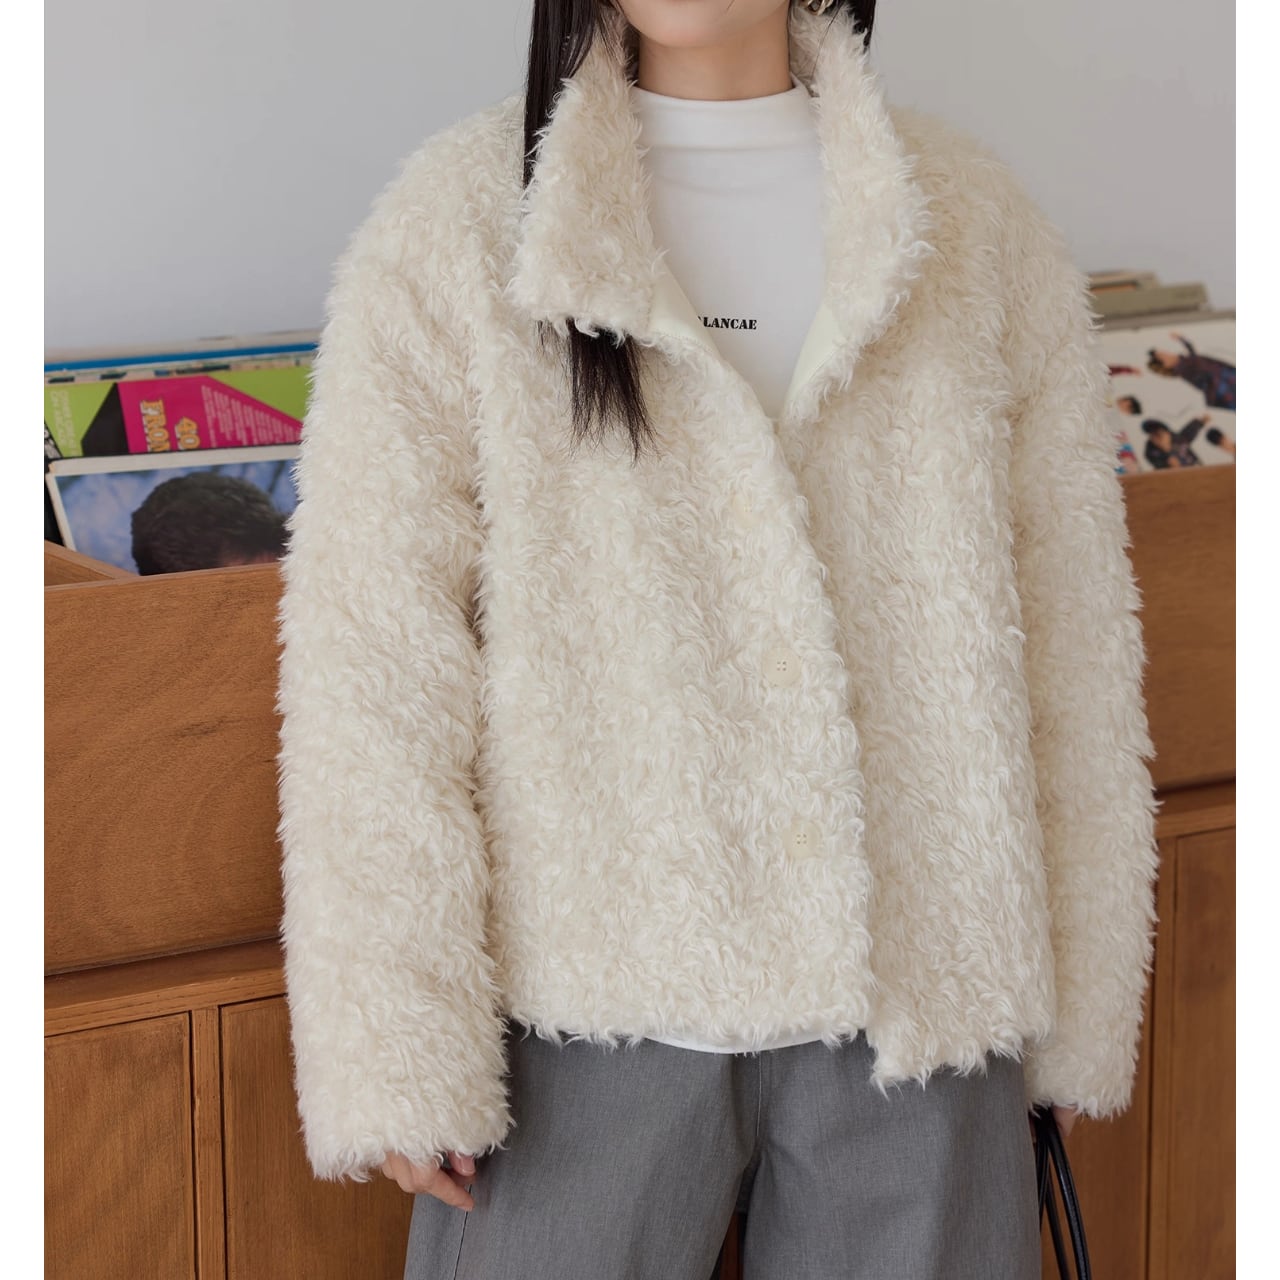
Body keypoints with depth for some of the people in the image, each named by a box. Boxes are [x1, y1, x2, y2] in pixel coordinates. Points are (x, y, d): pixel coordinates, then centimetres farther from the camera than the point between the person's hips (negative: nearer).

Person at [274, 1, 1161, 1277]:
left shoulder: (976, 227, 4)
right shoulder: (455, 227, -3)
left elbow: (1070, 636, 6)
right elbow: (372, 658, -6)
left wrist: (1081, 999, 7)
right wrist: (396, 1044, -10)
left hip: (912, 989, 2)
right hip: (584, 999, -2)